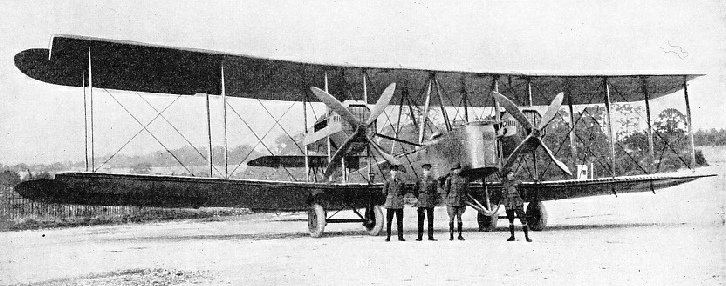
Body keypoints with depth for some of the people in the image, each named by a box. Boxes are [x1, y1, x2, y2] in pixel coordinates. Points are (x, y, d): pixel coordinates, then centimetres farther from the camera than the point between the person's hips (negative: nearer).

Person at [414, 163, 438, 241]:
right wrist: (419, 198, 7)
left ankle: (430, 236, 6)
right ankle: (420, 236, -1)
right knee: (420, 219, -2)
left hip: (430, 202, 0)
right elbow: (415, 191, 15)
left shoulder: (433, 181, 7)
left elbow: (436, 192, 8)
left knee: (430, 219, 2)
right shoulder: (420, 181, 8)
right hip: (421, 202, 0)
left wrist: (433, 200, 0)